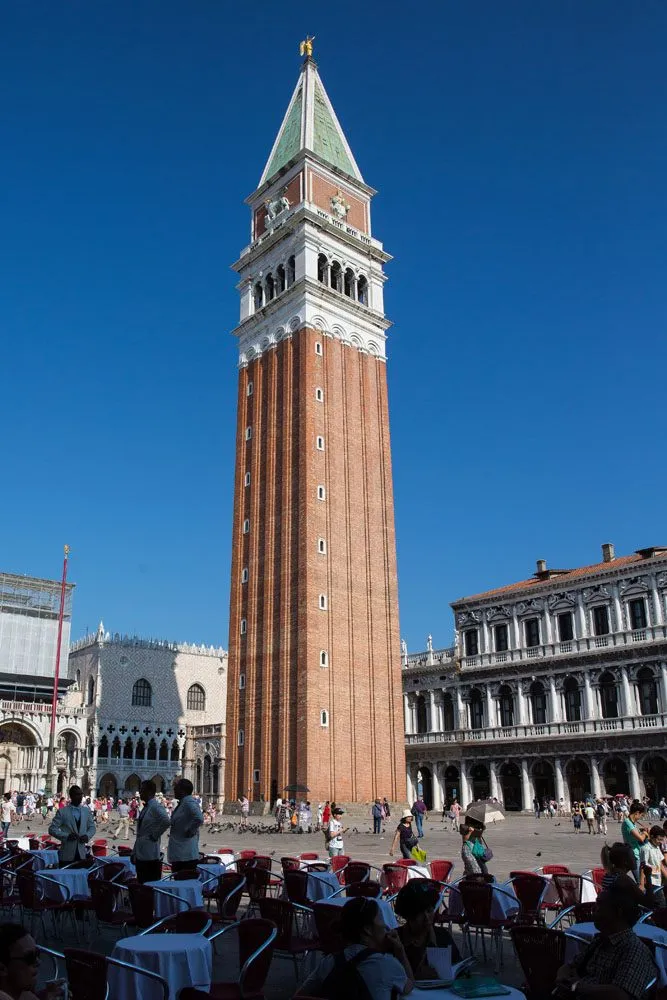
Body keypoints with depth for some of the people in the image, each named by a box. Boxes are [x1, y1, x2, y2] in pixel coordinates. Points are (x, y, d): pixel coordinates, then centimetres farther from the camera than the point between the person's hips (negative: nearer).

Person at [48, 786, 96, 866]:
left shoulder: (87, 811, 11)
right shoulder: (62, 812, -1)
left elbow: (92, 827, 18)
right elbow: (52, 829, -4)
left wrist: (87, 836, -4)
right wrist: (67, 836, -16)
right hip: (67, 854, -3)